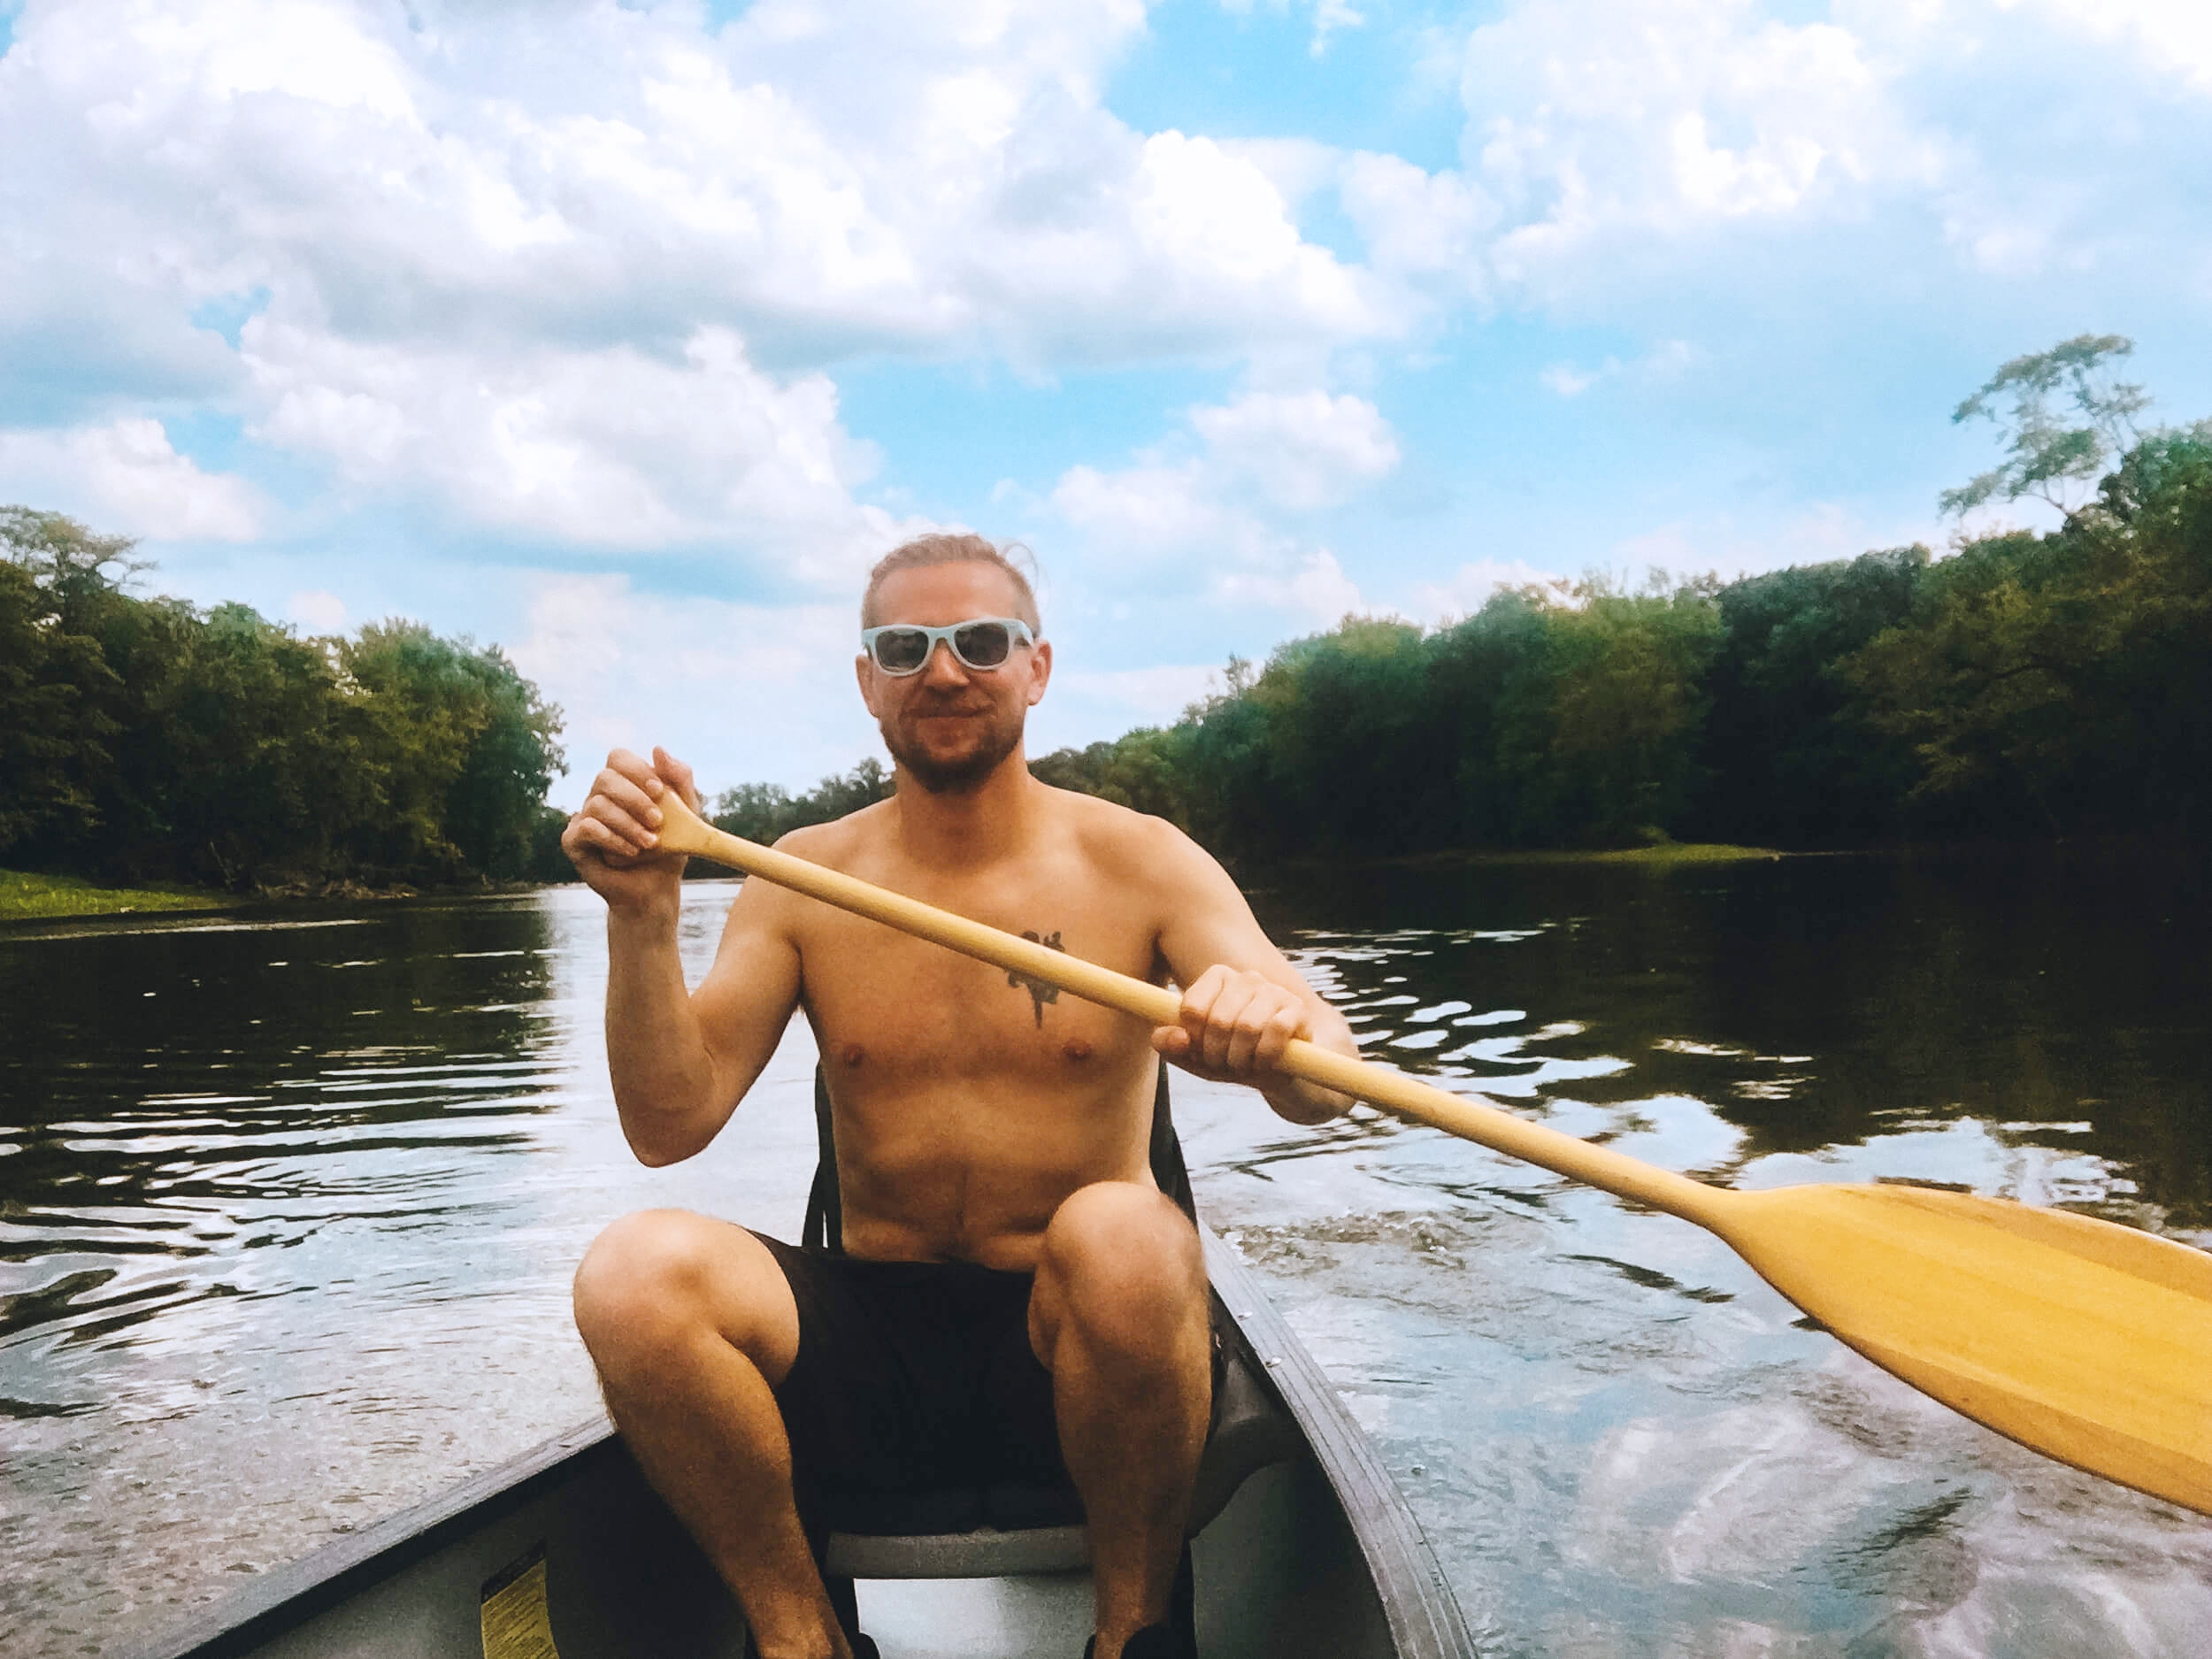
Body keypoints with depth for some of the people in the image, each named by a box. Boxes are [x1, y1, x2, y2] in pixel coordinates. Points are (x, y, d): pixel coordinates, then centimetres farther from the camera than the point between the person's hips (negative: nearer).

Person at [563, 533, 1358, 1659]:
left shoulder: (1139, 861, -2)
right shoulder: (803, 880, 4)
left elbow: (1321, 1090, -15)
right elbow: (669, 1127, -5)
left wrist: (1279, 1026, -39)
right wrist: (643, 917, -19)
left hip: (1073, 1343, -1)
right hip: (867, 1338, 2)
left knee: (1121, 1233, -35)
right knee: (635, 1270, -26)